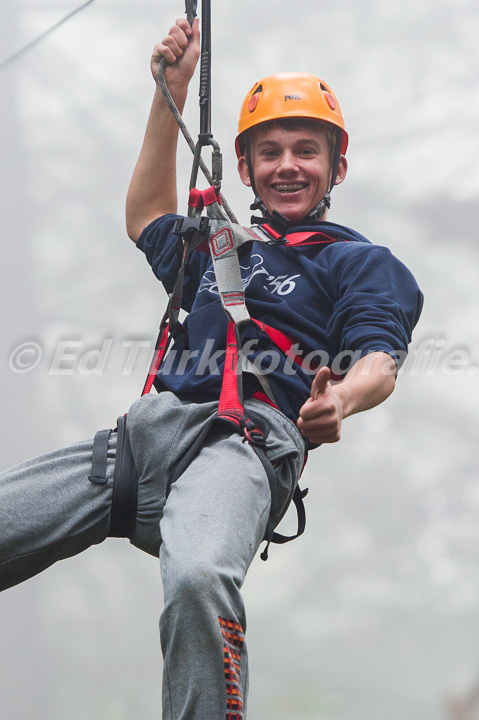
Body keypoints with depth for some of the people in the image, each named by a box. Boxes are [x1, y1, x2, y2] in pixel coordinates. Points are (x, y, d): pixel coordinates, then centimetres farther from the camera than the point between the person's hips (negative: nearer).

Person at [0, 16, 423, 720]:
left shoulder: (364, 262, 17)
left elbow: (378, 364, -1)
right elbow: (146, 218, 55)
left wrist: (339, 399, -27)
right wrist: (171, 94, 46)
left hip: (246, 433, -6)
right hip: (141, 431, 6)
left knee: (198, 577, -41)